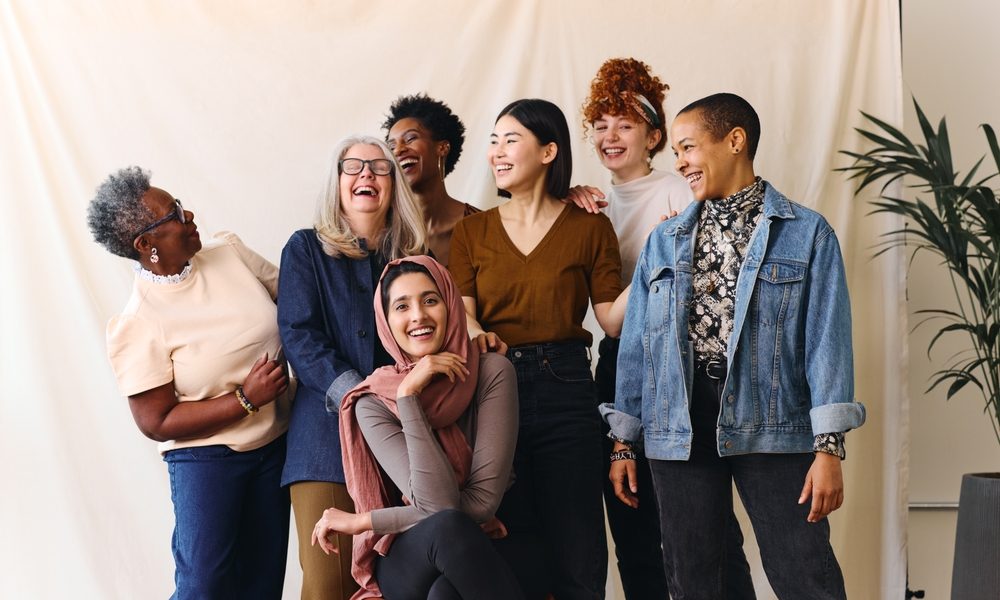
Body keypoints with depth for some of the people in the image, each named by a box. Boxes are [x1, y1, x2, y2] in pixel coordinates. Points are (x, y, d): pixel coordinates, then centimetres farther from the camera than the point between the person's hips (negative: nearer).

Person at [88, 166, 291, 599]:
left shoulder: (229, 251, -4)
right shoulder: (135, 326, -18)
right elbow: (156, 423, -15)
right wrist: (246, 398, -20)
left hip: (275, 444, 5)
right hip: (206, 458, -5)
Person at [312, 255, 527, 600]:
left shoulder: (492, 372, -7)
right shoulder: (374, 403, -6)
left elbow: (483, 500, -15)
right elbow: (440, 506, -20)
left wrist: (362, 521, -11)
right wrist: (408, 394, -20)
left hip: (485, 555, 0)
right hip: (407, 562, 1)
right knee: (447, 526, -35)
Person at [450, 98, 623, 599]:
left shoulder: (590, 228, 4)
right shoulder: (472, 230, 10)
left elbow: (611, 318, 0)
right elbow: (460, 312, 1)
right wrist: (476, 333, -22)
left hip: (564, 389, -2)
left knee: (575, 556, -1)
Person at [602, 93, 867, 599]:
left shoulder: (807, 233, 2)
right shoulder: (663, 242, 13)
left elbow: (827, 339, -5)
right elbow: (636, 342, 13)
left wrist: (829, 447, -12)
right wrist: (624, 443, 10)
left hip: (771, 424, -4)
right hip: (678, 432, 4)